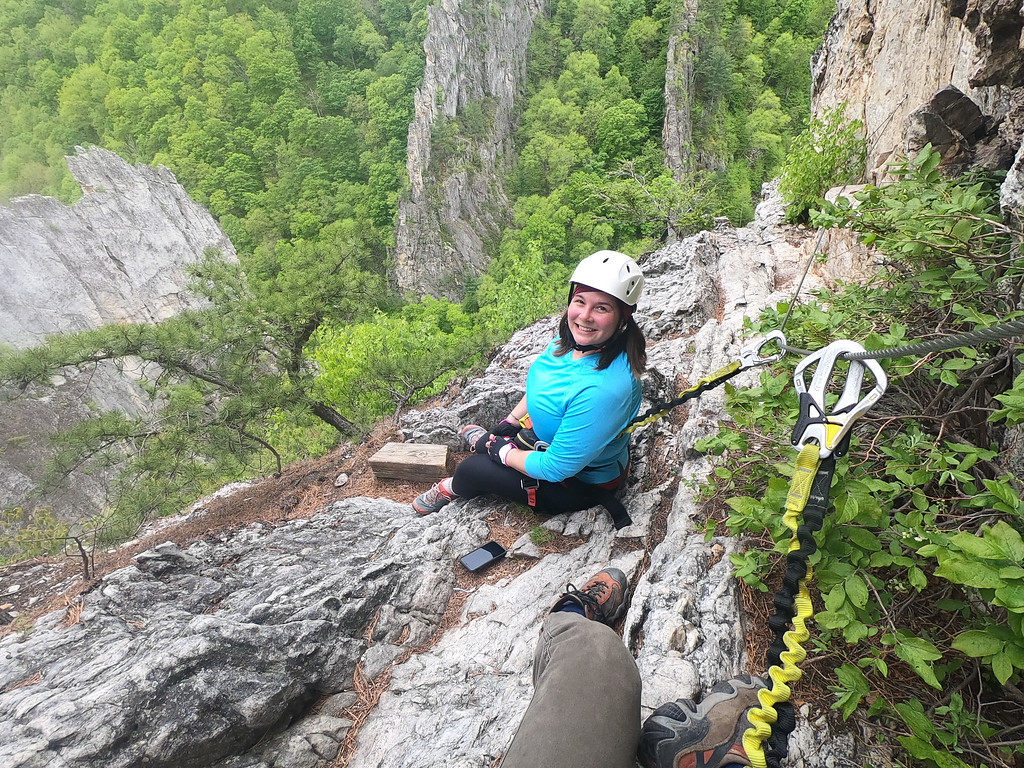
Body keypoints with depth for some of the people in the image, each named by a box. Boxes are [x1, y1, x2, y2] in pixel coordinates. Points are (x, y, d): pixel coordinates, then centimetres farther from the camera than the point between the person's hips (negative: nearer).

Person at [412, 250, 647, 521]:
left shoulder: (605, 389, -40)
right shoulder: (571, 341, -14)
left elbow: (556, 468, -31)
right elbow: (540, 385, 9)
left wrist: (503, 452, -16)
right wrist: (508, 424, 6)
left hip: (582, 482, -7)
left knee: (471, 470, -1)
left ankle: (454, 488, 32)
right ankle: (485, 438, 45)